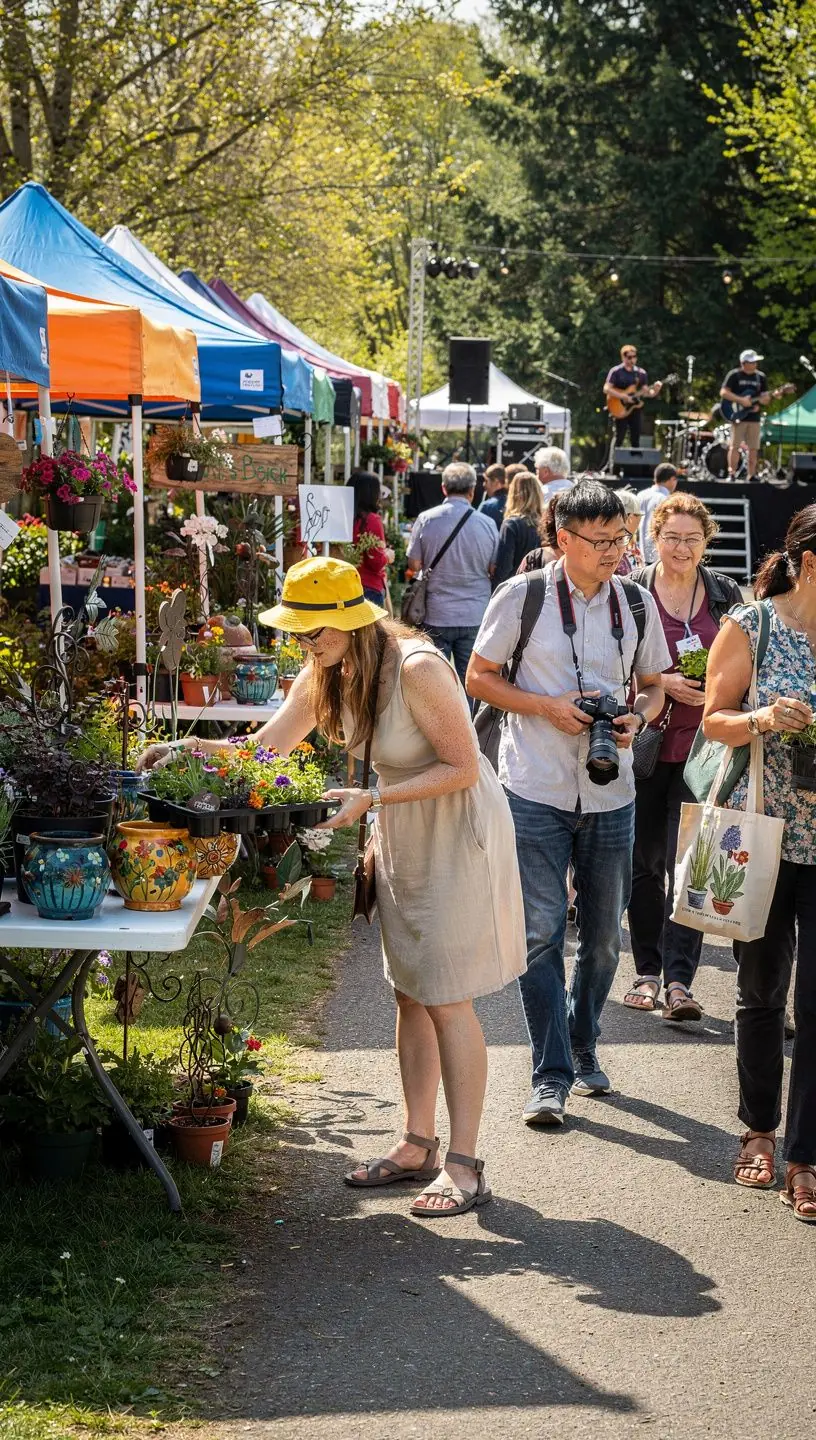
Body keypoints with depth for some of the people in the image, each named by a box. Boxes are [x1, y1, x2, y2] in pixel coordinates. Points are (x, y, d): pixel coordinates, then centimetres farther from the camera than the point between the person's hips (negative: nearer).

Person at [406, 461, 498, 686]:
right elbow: (495, 570, 2)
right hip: (474, 617, 1)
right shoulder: (487, 524, -4)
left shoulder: (425, 520, -6)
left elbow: (414, 564, -2)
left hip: (436, 616, 0)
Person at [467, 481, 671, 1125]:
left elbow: (653, 685, 15)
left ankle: (584, 1047, 33)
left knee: (604, 934, 11)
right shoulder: (522, 596, -6)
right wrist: (547, 706, -13)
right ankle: (551, 1076, 1)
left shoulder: (637, 603, 4)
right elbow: (479, 676, 1)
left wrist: (638, 717, -8)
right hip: (536, 790, -3)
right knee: (541, 932, -4)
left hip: (610, 794, 3)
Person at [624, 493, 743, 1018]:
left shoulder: (726, 594, 6)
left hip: (702, 742, 0)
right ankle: (648, 971, 20)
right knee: (645, 861, 8)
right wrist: (663, 682, -14)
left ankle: (679, 980, -7)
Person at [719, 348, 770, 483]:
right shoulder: (734, 375, -2)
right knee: (734, 446, -8)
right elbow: (723, 392, -9)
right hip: (738, 415, -4)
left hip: (754, 417, 4)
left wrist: (762, 400, -13)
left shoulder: (761, 377, 10)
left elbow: (766, 398, 12)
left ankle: (751, 476, 7)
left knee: (753, 448, 2)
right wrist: (741, 400, -18)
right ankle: (732, 474, -5)